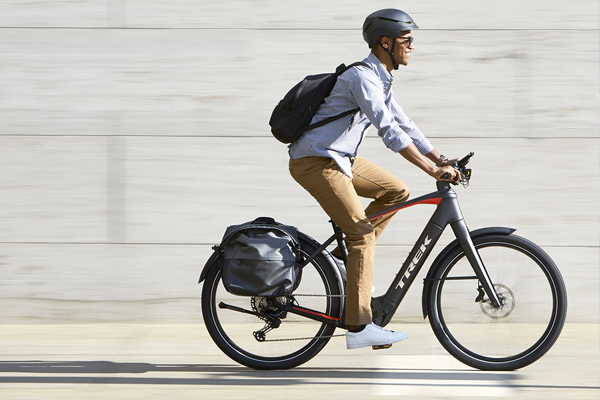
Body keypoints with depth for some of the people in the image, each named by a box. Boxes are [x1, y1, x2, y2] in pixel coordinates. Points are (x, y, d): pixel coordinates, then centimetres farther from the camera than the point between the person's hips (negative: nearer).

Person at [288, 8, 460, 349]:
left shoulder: (381, 79, 12)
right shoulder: (363, 77, -20)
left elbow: (404, 125, 16)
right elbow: (389, 131, -29)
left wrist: (442, 160, 7)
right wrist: (432, 170, -32)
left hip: (339, 159, 10)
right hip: (315, 163, -10)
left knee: (397, 191, 11)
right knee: (362, 233, -15)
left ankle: (345, 254, 12)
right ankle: (359, 327, -16)